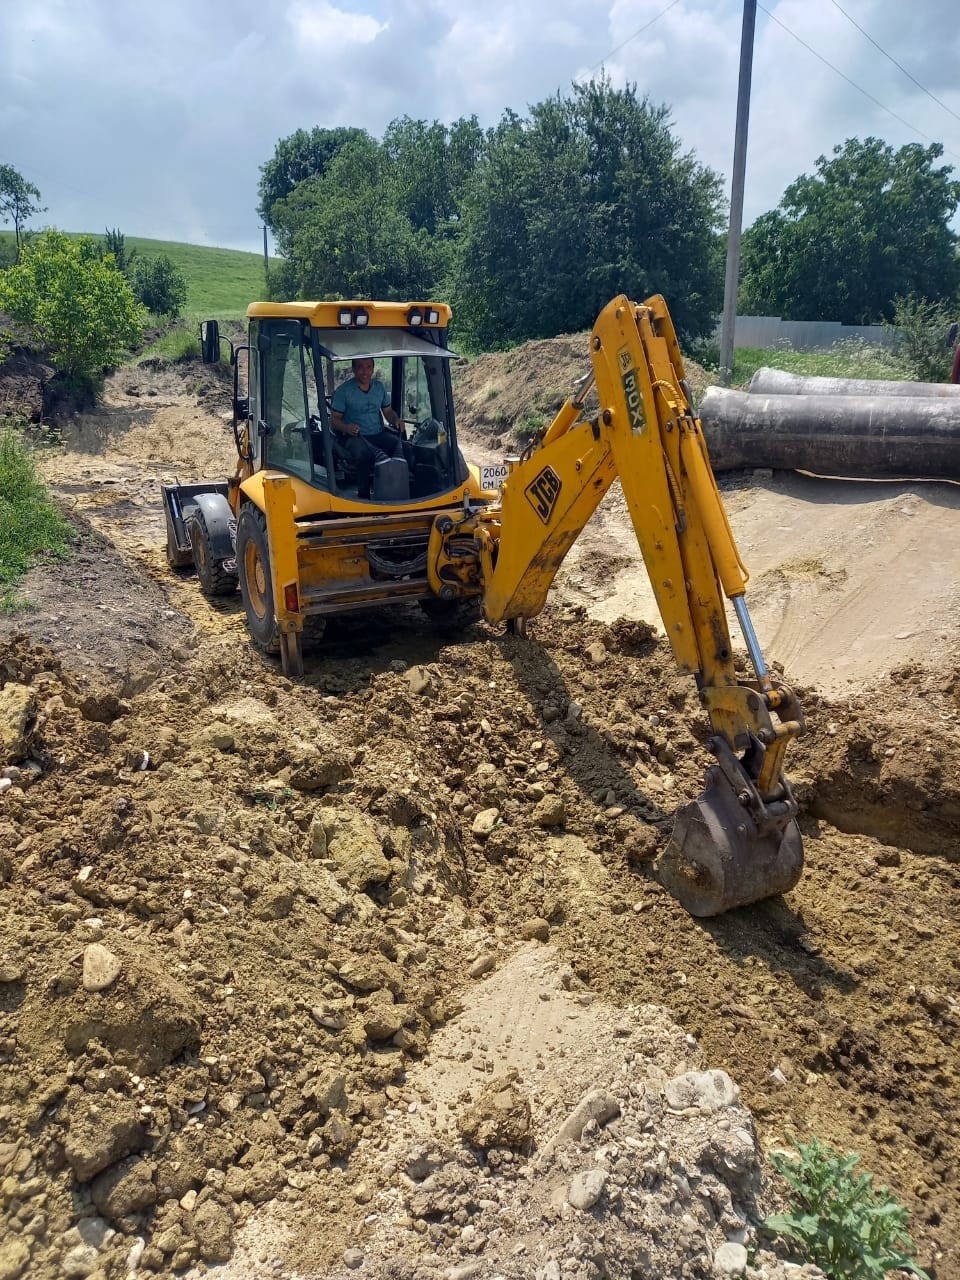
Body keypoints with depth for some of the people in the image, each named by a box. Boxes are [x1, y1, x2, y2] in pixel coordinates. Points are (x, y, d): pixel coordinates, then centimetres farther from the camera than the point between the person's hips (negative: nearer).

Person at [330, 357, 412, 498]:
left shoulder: (379, 387, 14)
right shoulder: (343, 390, 0)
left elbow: (388, 411, 23)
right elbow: (334, 419, 0)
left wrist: (396, 420, -1)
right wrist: (346, 427, -23)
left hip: (379, 434, 4)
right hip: (355, 437, -4)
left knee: (405, 448, -24)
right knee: (363, 454, -40)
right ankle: (364, 494, -25)